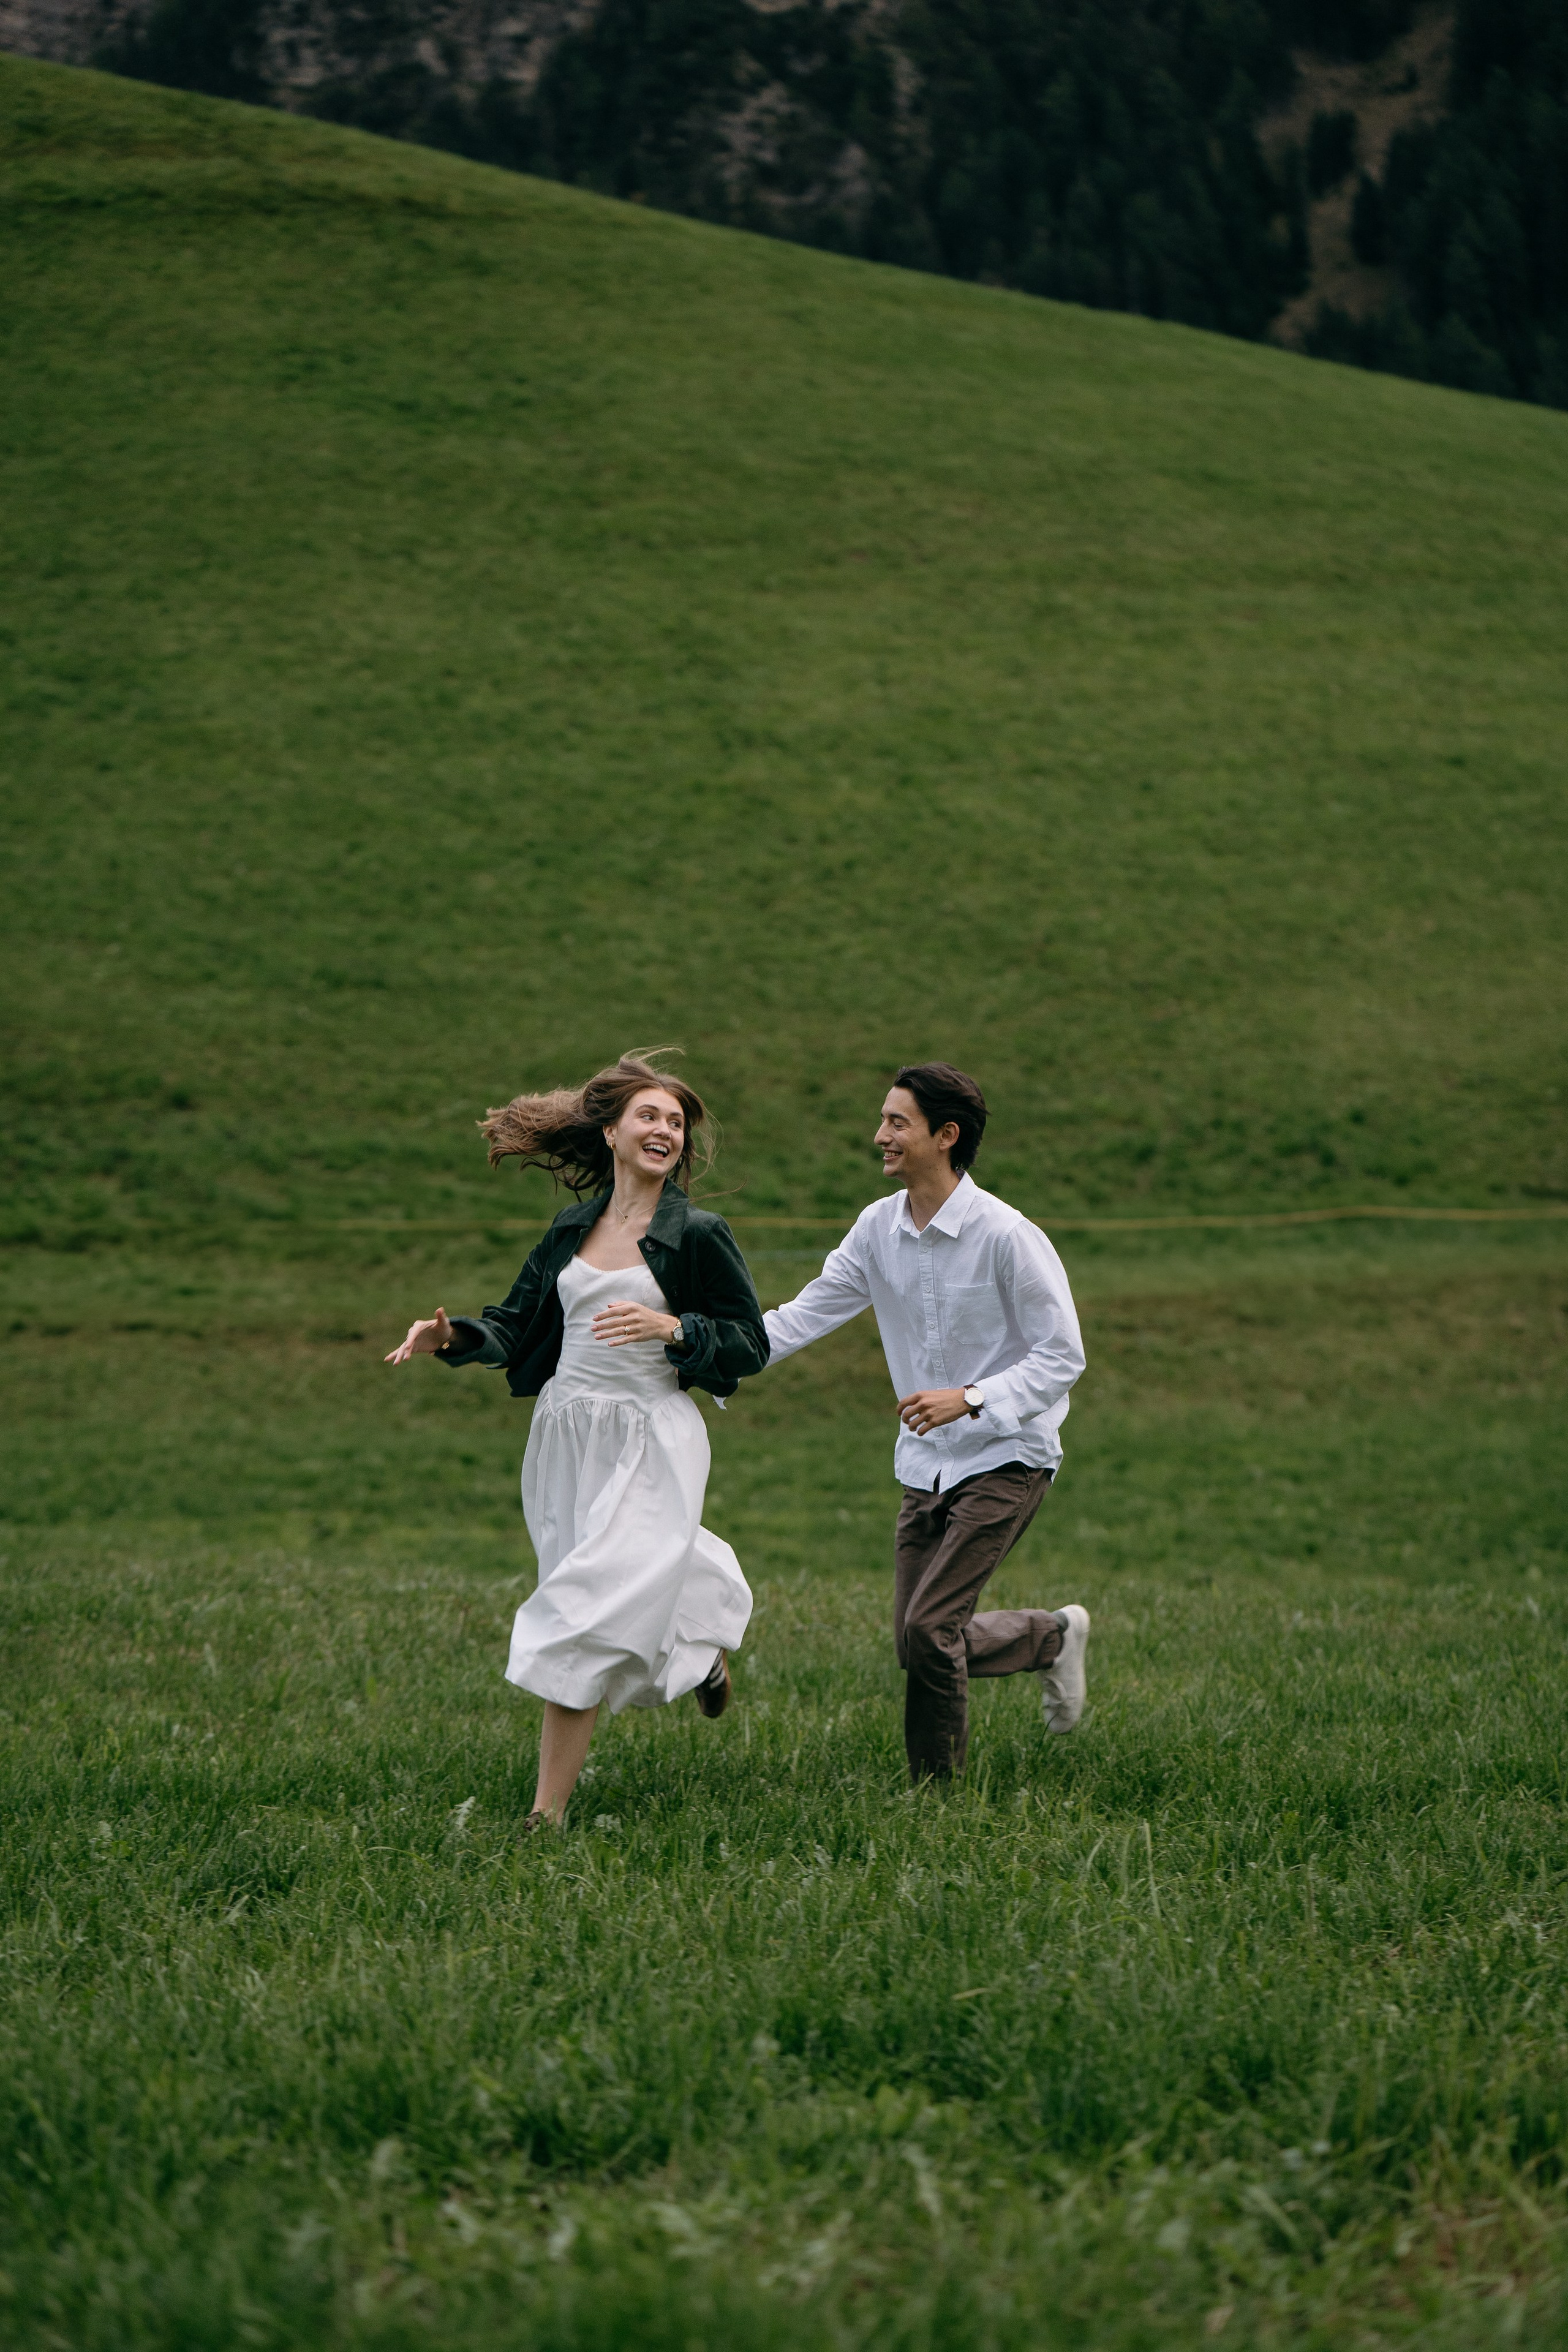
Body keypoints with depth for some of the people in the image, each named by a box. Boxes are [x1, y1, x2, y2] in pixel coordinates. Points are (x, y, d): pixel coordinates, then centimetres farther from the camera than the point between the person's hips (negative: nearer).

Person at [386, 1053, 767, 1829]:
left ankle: (548, 1812, -9)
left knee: (583, 1622, -12)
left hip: (650, 1445, -6)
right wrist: (454, 1335, -6)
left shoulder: (698, 1235, -6)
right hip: (565, 1435, 6)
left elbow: (751, 1345, -4)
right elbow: (520, 1321, 13)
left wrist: (672, 1328, -20)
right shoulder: (574, 1227, 8)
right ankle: (706, 1642, 52)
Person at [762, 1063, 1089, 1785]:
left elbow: (1062, 1357, -14)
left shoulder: (1007, 1236, -17)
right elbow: (807, 1314, 4)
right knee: (918, 1644, 7)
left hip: (1006, 1460, -7)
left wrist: (969, 1399, -28)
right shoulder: (878, 1229, 2)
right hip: (927, 1467, 7)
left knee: (928, 1629, -17)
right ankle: (1055, 1636, 32)